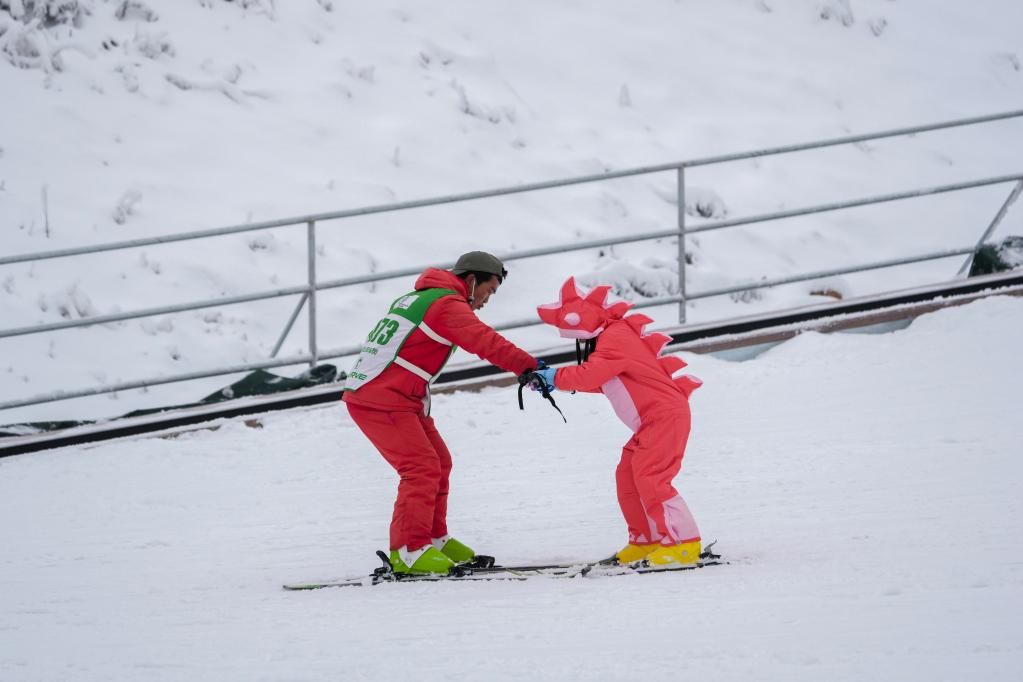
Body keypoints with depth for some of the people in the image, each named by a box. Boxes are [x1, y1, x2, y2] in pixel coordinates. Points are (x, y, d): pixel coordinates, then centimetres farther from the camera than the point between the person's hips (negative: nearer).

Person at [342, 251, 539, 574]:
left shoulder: (416, 298, 22)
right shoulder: (448, 305, -10)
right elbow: (485, 342, -22)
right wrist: (531, 367, -25)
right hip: (384, 401, -10)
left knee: (438, 462, 14)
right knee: (422, 467, -15)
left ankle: (432, 538, 20)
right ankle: (407, 551, -16)